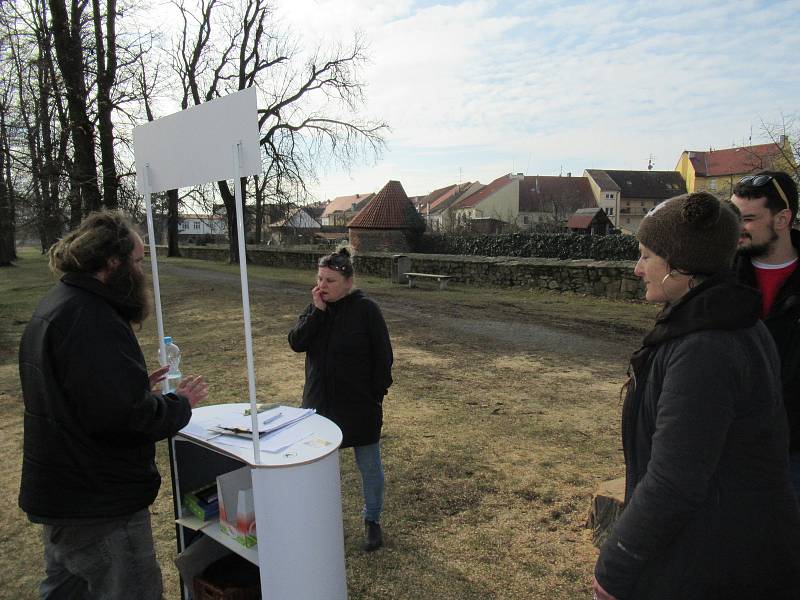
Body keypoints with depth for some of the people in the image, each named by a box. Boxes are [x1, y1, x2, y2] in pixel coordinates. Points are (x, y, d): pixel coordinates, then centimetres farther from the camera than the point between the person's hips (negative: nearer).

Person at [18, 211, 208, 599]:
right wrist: (181, 402, -13)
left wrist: (140, 385, 8)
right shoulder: (92, 320, -26)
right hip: (99, 503, -10)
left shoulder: (54, 305, 9)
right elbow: (128, 415, -30)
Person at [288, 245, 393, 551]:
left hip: (359, 404, -4)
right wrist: (317, 311, -20)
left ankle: (372, 520, 32)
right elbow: (296, 343, -11)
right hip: (319, 401, 5)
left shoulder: (365, 309, -14)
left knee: (369, 465, 11)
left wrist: (377, 394, -11)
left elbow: (382, 355, -11)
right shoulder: (315, 307, 1)